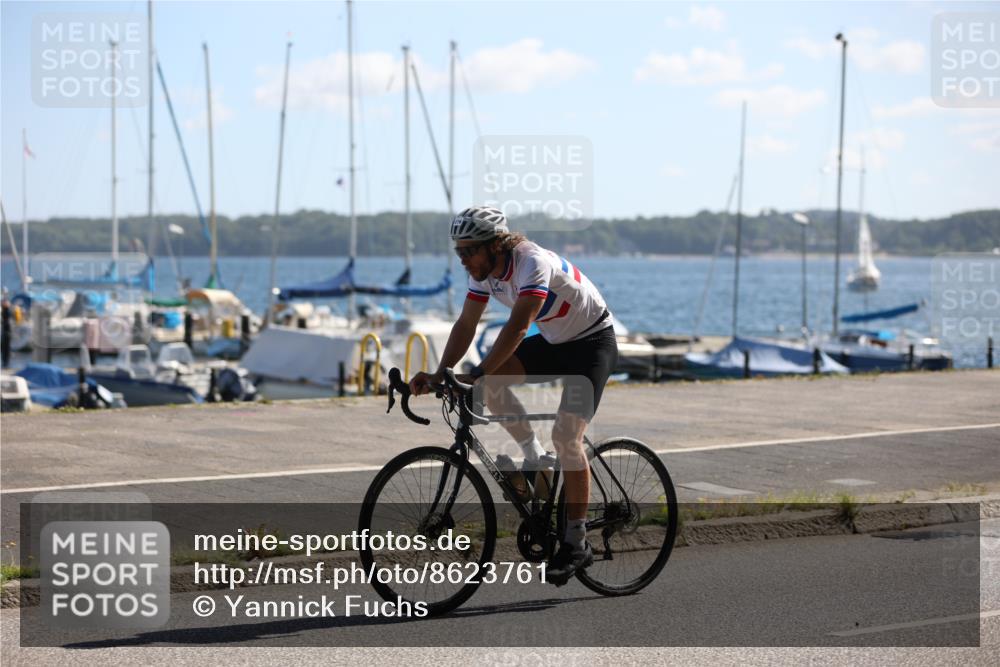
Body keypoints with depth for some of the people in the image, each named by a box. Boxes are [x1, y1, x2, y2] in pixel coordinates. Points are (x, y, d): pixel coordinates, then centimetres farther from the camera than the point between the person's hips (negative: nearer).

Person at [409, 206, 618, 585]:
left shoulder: (533, 263, -32)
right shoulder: (484, 270, -8)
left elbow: (517, 328, -41)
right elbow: (467, 324, -5)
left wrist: (475, 375, -47)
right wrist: (440, 375, -18)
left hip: (593, 342, -8)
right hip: (553, 342, 8)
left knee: (566, 435, -18)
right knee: (492, 381, -16)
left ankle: (576, 543, -10)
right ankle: (534, 459, 3)